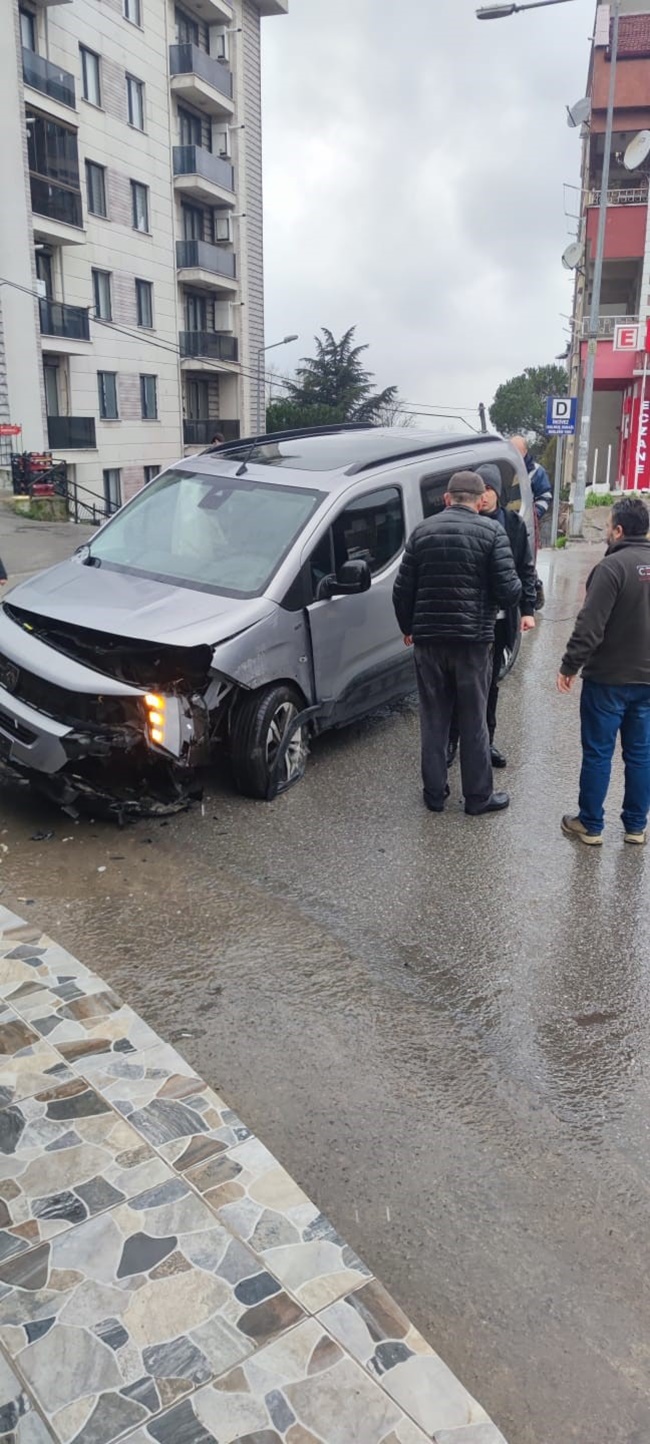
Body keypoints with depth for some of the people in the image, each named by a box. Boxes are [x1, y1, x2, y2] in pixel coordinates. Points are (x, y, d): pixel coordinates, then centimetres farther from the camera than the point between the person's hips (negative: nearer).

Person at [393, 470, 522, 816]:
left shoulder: (422, 531, 6)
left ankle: (434, 793, 21)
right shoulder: (491, 531, -5)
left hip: (428, 639, 3)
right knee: (473, 722, 8)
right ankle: (478, 797, 17)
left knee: (433, 720, 13)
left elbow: (402, 591, 5)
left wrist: (408, 628, 20)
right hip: (473, 639, -2)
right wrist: (517, 590, 13)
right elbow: (508, 591, -11)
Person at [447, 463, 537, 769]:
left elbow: (525, 569, 5)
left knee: (490, 683, 14)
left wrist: (528, 609, 1)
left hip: (498, 618, 3)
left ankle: (486, 740, 26)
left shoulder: (514, 525, 3)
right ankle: (451, 740, 18)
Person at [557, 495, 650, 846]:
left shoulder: (613, 566, -16)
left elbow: (590, 625, -21)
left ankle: (590, 825, 12)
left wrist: (569, 665, -13)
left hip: (608, 678, -6)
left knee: (598, 753, 4)